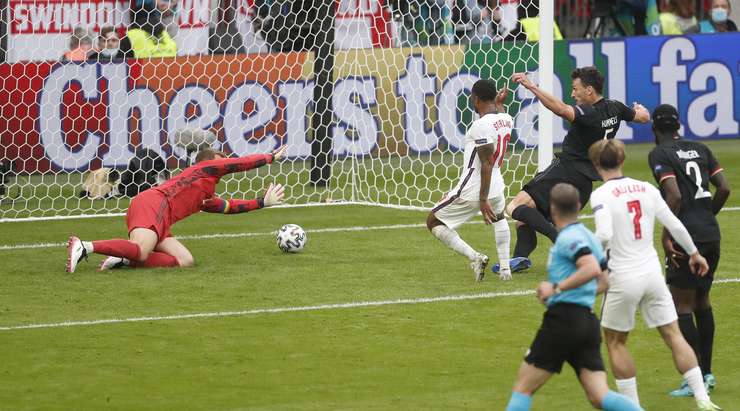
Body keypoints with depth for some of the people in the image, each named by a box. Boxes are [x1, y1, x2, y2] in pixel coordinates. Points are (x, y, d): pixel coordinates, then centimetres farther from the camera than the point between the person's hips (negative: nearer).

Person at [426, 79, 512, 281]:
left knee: (433, 221, 9)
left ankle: (474, 257, -6)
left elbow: (486, 164, -23)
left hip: (472, 190, -8)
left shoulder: (481, 125, -20)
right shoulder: (506, 120, 3)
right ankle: (505, 267, 32)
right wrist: (499, 103, 38)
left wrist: (483, 200, -23)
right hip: (496, 187, 8)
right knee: (498, 218, 40)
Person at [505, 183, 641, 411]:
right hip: (588, 321, 8)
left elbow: (592, 269, -25)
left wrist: (557, 288, -19)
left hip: (563, 318, -8)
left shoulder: (568, 238, -9)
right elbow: (602, 282, 26)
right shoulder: (589, 236, 18)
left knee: (523, 388, 3)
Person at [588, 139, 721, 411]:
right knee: (673, 335, 8)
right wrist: (694, 253, 20)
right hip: (653, 274, 4)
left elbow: (604, 235, -24)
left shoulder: (600, 195, -10)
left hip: (623, 278, -4)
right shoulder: (646, 189, 4)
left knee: (614, 341, 13)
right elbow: (675, 226, 6)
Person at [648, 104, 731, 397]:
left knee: (682, 305, -2)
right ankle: (707, 372, 21)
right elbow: (724, 188, 8)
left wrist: (666, 235, -11)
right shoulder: (700, 149, 13)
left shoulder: (659, 154, -4)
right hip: (711, 235, 7)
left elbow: (674, 195, -16)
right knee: (701, 300, 18)